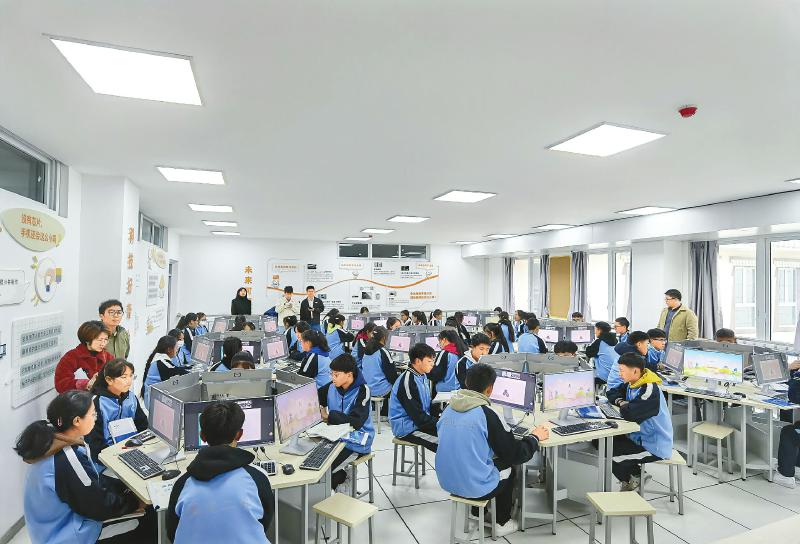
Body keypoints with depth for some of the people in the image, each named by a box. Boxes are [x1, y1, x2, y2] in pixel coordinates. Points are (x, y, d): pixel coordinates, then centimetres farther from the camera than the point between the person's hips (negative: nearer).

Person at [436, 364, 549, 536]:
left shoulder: (448, 409, -3)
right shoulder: (487, 414, -20)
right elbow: (515, 454, -12)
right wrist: (535, 437, 5)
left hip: (446, 481, 5)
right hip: (475, 487, -5)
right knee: (509, 468, 22)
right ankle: (502, 523, 33)